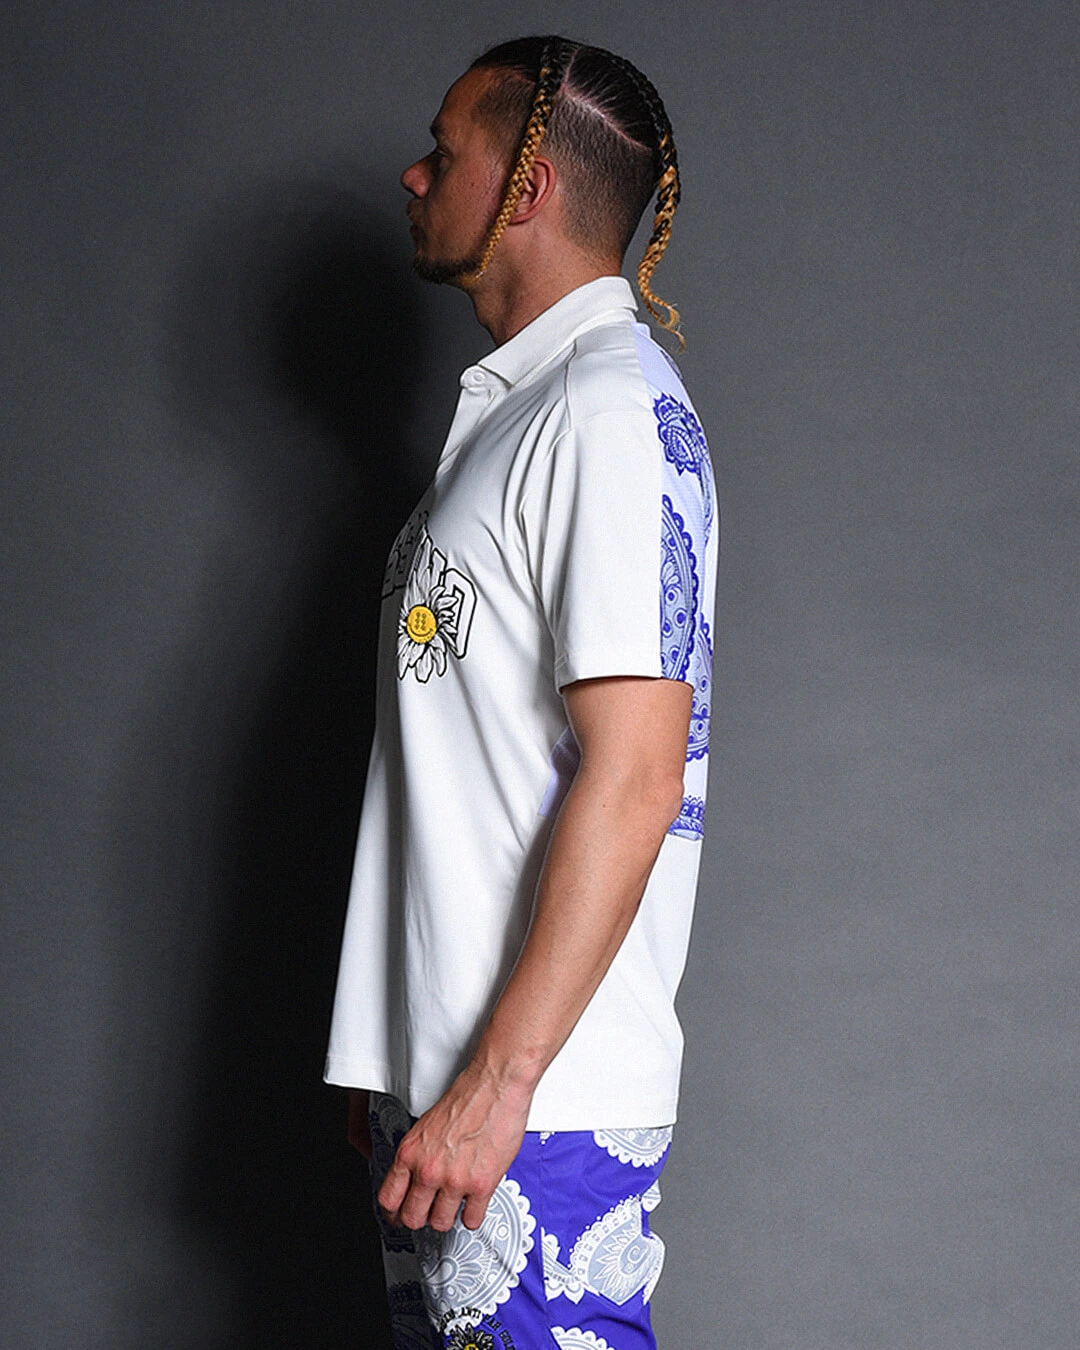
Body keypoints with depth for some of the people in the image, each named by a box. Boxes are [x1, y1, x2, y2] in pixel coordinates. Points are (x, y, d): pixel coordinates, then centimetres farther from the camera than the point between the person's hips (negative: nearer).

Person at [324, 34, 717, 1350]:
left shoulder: (613, 405, -13)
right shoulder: (506, 412, 18)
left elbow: (633, 776, -21)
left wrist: (497, 1084, -22)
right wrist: (395, 1063, 19)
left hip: (544, 1101, -9)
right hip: (444, 1076, 9)